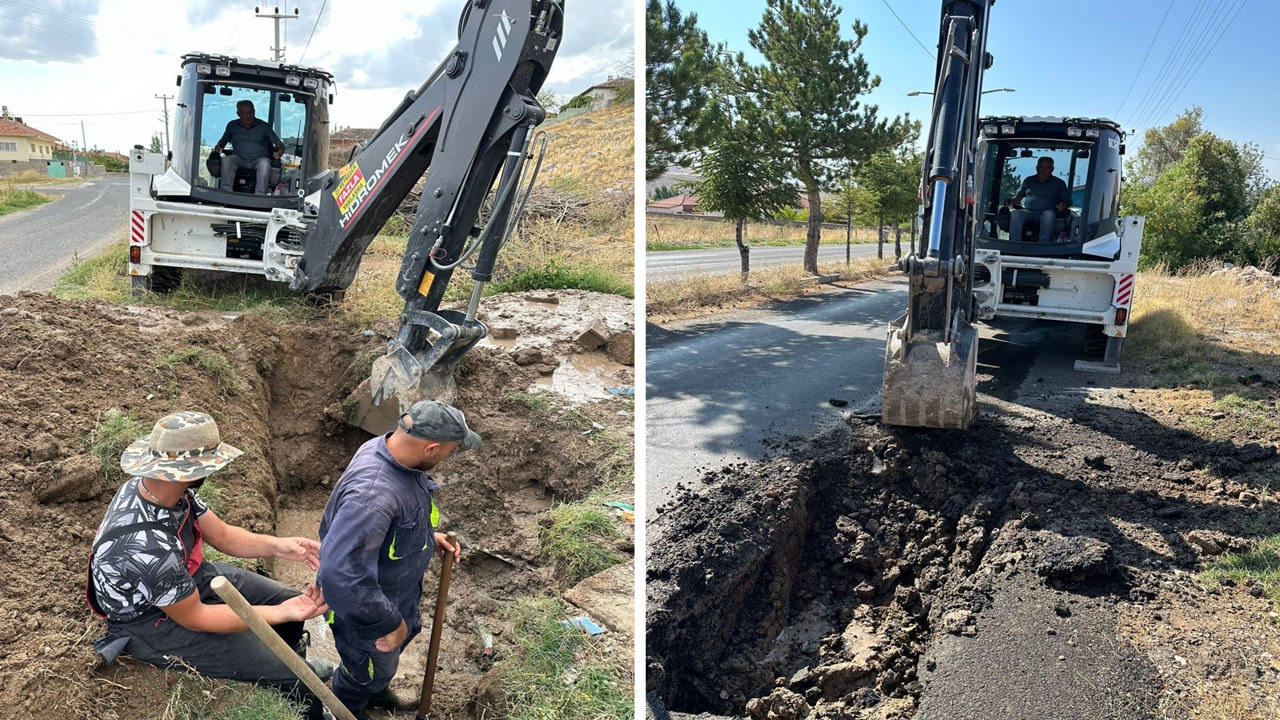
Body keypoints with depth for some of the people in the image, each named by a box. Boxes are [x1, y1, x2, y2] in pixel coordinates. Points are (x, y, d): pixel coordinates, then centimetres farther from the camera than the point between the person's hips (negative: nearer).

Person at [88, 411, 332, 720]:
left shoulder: (160, 486, -16)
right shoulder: (148, 548, -40)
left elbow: (222, 535, -2)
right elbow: (194, 618, -26)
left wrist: (280, 546, -18)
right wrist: (281, 613, -24)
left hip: (189, 579, 8)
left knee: (291, 600, 14)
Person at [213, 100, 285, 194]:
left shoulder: (264, 126, 9)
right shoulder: (232, 125, 15)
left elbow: (280, 145, 6)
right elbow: (223, 141, 24)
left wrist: (279, 152, -19)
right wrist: (218, 147, -1)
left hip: (259, 159, -2)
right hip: (238, 158, 2)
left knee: (265, 164, -36)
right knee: (226, 160, -30)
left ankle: (259, 195, -49)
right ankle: (225, 191, -40)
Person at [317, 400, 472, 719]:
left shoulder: (391, 449, -15)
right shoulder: (372, 495, -45)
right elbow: (340, 575, -44)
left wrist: (428, 536, 1)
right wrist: (387, 624, -34)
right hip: (366, 607, -8)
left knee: (405, 633, 34)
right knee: (370, 668, 22)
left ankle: (375, 690, 63)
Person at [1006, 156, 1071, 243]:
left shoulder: (1059, 183, 19)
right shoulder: (1028, 181, 24)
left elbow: (1068, 201, 15)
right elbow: (1018, 196, 23)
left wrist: (1064, 204, -10)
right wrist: (1011, 201, -2)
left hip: (1047, 211, -1)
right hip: (1028, 211, 1)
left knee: (1048, 215, -39)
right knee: (1016, 214, -32)